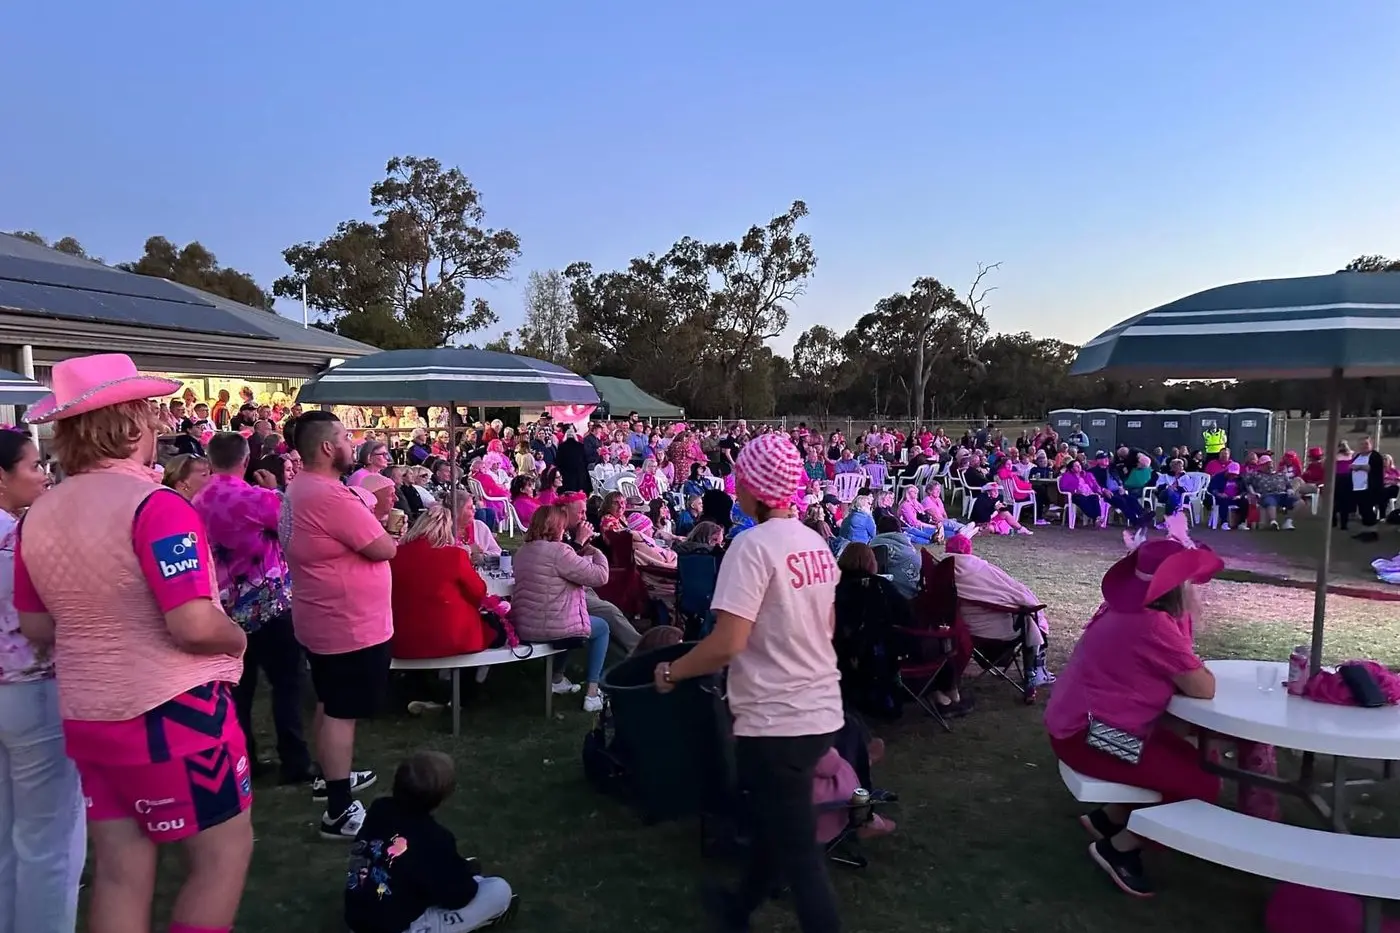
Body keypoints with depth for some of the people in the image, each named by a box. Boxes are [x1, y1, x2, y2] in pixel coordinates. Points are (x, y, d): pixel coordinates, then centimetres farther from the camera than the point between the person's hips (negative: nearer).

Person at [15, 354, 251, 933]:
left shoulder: (37, 517, 3)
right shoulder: (155, 505, -21)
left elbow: (37, 630, 13)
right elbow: (196, 628, -26)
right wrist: (238, 639, -6)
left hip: (86, 715, 8)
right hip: (172, 712, -7)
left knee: (119, 872, 16)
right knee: (223, 857, 9)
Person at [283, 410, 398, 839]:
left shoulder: (299, 489, 8)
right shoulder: (329, 496, -26)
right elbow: (384, 549, -22)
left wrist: (372, 515, -2)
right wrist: (388, 528, -2)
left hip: (322, 619, 10)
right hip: (350, 623, -10)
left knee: (329, 704, 23)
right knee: (342, 712, -3)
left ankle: (330, 778, 39)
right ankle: (339, 811, 5)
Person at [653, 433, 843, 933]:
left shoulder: (753, 545, -19)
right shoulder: (816, 542, 5)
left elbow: (727, 643, -24)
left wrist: (671, 672, -10)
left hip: (778, 721, -9)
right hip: (822, 711, 9)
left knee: (799, 851, 5)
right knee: (773, 820, 26)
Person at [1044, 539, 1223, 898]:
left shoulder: (1131, 609, 5)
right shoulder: (1152, 625, -26)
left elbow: (1182, 670, 13)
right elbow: (1203, 688, -17)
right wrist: (1195, 672, -1)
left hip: (1084, 721, 11)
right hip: (1088, 735, -11)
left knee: (1195, 763, 17)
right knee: (1203, 785, -9)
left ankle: (1108, 818, 25)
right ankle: (1118, 848, 5)